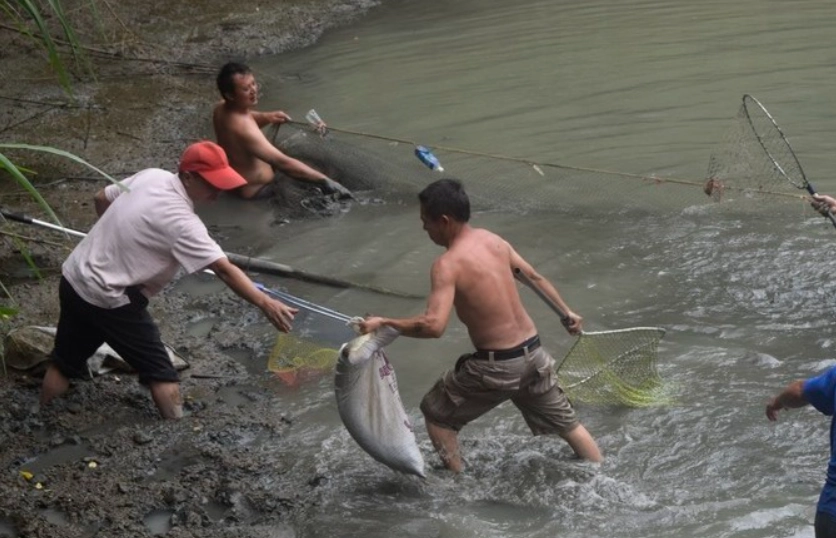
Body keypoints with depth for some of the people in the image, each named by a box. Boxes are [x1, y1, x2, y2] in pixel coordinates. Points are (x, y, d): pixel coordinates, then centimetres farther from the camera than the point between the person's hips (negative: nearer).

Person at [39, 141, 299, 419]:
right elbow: (225, 270, -29)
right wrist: (266, 304, -32)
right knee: (161, 373, -1)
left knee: (64, 362, 21)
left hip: (73, 277, 9)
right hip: (107, 299, -9)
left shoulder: (151, 176, 0)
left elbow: (101, 198, 15)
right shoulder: (180, 221, -23)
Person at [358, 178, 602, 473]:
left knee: (436, 412, 16)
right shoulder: (493, 240, 4)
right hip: (533, 354, 6)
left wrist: (383, 323, -18)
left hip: (496, 366, -6)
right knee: (567, 423, 23)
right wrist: (566, 312, 31)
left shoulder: (448, 264, -18)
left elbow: (433, 325, -29)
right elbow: (535, 278, 17)